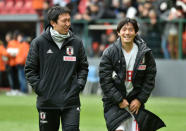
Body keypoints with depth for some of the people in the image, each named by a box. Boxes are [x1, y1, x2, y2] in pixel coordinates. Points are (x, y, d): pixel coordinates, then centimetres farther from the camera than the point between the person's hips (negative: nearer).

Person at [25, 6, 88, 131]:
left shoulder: (77, 42, 4)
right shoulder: (38, 43, -2)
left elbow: (83, 67, 15)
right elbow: (30, 69, 4)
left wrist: (79, 84, 1)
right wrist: (38, 87, -6)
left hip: (71, 102, 1)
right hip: (47, 102, -1)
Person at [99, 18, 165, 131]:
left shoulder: (145, 53, -1)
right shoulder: (110, 53, -6)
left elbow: (150, 79, 4)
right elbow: (105, 80, -7)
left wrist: (140, 100, -4)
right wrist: (119, 100, -11)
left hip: (136, 101, 2)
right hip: (114, 101, -2)